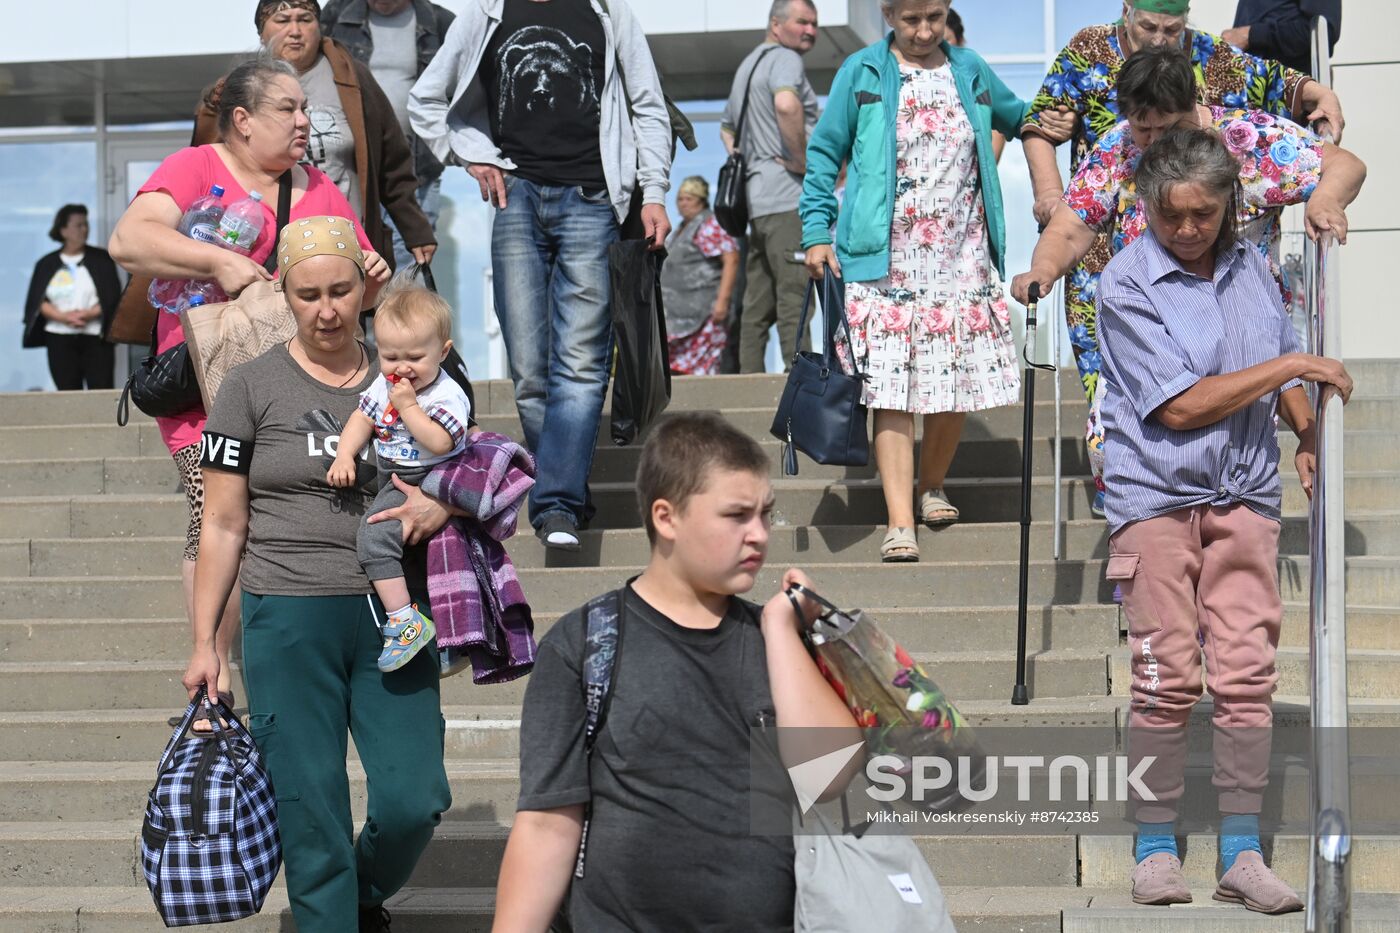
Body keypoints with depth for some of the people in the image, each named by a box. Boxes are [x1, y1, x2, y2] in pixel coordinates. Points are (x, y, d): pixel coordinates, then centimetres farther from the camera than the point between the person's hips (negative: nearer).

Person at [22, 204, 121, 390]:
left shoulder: (101, 259, 8)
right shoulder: (46, 264, 11)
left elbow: (113, 297, 2)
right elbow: (37, 301, 3)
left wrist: (88, 314, -14)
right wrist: (64, 317, -14)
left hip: (96, 337, -1)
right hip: (59, 338, 1)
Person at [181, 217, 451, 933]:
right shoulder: (253, 386, 1)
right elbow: (224, 526, 2)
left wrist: (438, 510, -6)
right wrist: (204, 641, -1)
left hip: (389, 612, 3)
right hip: (287, 615, -2)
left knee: (416, 799, -2)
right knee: (311, 811, -2)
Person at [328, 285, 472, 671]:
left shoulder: (446, 395, -18)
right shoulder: (383, 385, 4)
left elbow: (440, 442, -29)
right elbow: (362, 418, 10)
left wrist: (408, 406, -27)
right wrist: (345, 455, -5)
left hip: (427, 481, -9)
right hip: (391, 480, 9)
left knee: (376, 534, -22)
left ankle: (405, 620, -21)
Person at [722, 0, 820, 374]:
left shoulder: (748, 63, 24)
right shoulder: (785, 59, -6)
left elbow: (728, 128, 35)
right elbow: (787, 104, -29)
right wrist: (802, 159, -18)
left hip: (756, 196, 10)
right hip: (787, 196, -10)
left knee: (757, 303, 8)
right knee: (795, 299, -13)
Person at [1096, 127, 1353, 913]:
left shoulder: (1252, 267, 9)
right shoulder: (1127, 285, -9)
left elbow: (1281, 383, 24)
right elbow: (1180, 406, -15)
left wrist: (1308, 435, 5)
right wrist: (1290, 367, -11)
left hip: (1245, 494, 4)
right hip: (1158, 495, -4)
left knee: (1247, 676, 0)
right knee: (1167, 679, -3)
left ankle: (1243, 854, 5)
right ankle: (1157, 847, 8)